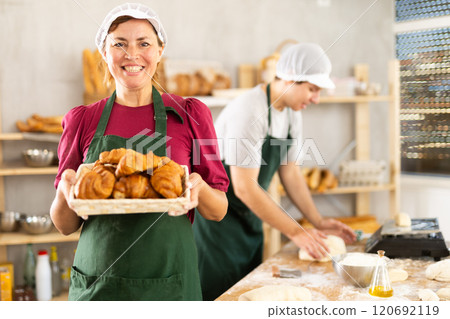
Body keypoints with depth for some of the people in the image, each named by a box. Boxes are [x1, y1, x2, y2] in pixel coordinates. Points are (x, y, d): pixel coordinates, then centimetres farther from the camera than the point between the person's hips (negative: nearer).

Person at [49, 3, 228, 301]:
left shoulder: (190, 114, -1)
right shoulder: (82, 120, 2)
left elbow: (218, 211, 3)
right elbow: (65, 226, 6)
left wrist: (198, 189, -18)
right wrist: (66, 190, -15)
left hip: (169, 283, -1)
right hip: (96, 284, 1)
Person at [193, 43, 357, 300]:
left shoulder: (292, 111, 2)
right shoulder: (249, 112, -26)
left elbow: (290, 171, 11)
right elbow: (244, 188, -27)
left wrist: (318, 221, 4)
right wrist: (295, 232, -22)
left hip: (249, 216, 9)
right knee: (222, 295, -4)